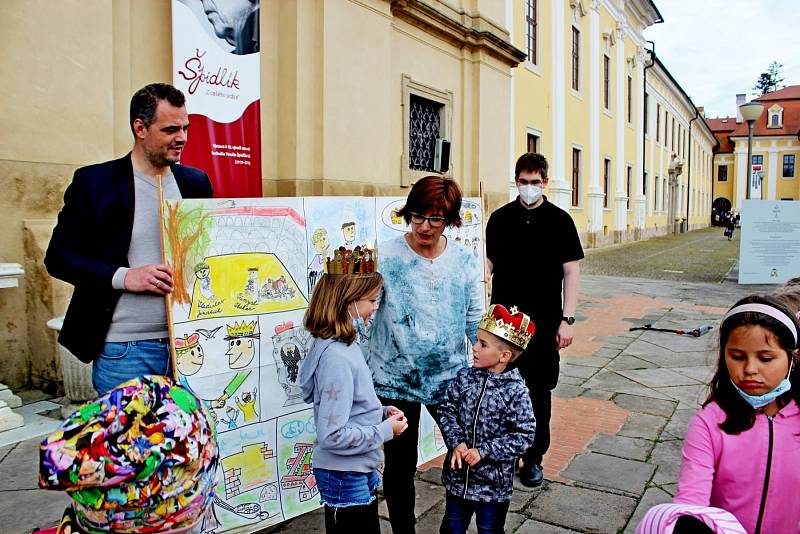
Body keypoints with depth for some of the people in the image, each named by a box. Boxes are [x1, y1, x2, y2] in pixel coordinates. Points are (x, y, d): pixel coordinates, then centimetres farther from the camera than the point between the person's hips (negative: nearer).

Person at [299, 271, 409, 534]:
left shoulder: (344, 344, 2)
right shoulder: (336, 358, -27)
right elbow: (332, 436, -27)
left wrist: (381, 412, 0)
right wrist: (386, 430, -17)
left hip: (360, 471, 9)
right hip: (344, 478, -9)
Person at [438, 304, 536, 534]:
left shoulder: (516, 391, -18)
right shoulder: (465, 377, -6)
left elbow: (524, 436, -17)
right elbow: (447, 410, -2)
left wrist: (484, 451, -19)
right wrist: (456, 442, -17)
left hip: (494, 481, -3)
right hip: (458, 475, 4)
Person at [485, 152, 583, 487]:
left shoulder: (559, 221, 0)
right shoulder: (500, 218, 5)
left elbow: (571, 271, 0)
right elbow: (489, 265, 8)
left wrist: (567, 319, -7)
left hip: (544, 322, -1)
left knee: (539, 393, 7)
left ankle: (533, 458, 23)